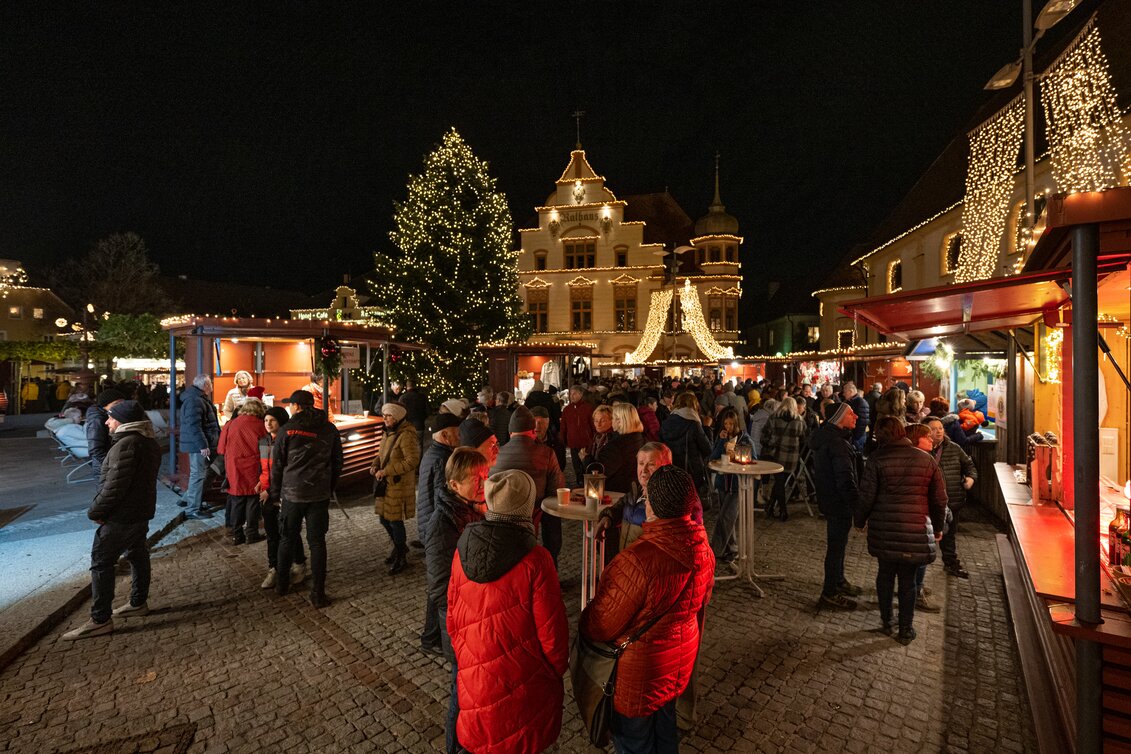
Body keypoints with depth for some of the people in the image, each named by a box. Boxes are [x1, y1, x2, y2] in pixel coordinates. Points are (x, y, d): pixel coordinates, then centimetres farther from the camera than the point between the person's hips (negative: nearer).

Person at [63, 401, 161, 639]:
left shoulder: (126, 444, -22)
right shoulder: (150, 443, 9)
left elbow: (115, 485, -23)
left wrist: (95, 511, -11)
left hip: (120, 516, -10)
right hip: (142, 512, 10)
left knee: (101, 563, -1)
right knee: (138, 555, 18)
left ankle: (100, 620, 4)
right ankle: (138, 603, 29)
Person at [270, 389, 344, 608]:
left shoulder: (287, 430, -6)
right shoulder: (330, 430, 2)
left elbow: (277, 465, -1)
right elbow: (337, 463, 7)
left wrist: (275, 492, 12)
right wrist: (330, 490, 17)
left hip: (291, 493, -1)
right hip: (319, 494, 1)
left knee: (287, 539, 18)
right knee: (317, 542, 4)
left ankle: (282, 583, 33)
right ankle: (318, 594, 5)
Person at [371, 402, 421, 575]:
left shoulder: (406, 435, -20)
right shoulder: (389, 433, 10)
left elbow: (412, 461, -24)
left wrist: (386, 471, -21)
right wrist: (375, 464, 1)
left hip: (399, 485, -9)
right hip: (386, 483, 9)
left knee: (395, 521, 2)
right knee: (384, 519, 18)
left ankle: (401, 558, 20)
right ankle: (400, 547, 40)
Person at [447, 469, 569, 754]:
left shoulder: (463, 551, -10)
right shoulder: (534, 560, -25)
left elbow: (453, 619, 1)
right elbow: (551, 631, -16)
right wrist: (557, 670, 4)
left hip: (474, 679, 4)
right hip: (523, 685, -4)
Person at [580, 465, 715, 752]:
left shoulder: (638, 560, -37)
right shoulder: (702, 546, -13)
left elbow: (603, 621, -22)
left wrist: (583, 633, 0)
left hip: (641, 666, -6)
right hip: (681, 656, 7)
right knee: (665, 721, 30)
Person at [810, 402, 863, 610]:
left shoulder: (825, 436, 8)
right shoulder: (836, 444, -25)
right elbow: (845, 478, -25)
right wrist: (859, 506, -20)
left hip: (829, 498, 10)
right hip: (838, 502, -10)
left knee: (837, 543, 24)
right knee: (836, 546, 2)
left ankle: (838, 582, 42)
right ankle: (829, 593, 14)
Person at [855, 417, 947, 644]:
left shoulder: (876, 459, -8)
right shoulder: (926, 460, 1)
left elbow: (867, 496, -9)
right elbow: (940, 499, 6)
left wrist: (860, 520, 8)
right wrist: (938, 527, 21)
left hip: (883, 530, -1)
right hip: (916, 531, 1)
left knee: (885, 573, 17)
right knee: (908, 579, 12)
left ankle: (886, 622, 29)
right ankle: (906, 630, 23)